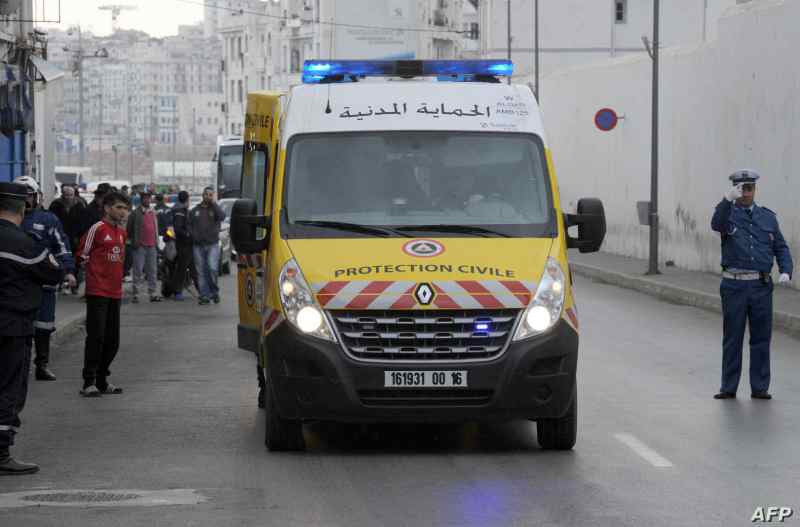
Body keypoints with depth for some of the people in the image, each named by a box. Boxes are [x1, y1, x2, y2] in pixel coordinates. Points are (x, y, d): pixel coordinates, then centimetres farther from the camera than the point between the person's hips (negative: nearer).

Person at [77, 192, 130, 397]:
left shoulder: (122, 232, 12)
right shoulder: (97, 229, -9)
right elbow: (83, 256, -5)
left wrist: (113, 274, 13)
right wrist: (97, 272, 2)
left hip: (115, 292, 7)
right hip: (97, 292, -7)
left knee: (112, 340, 9)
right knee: (96, 337, -8)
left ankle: (102, 380, 19)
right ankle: (89, 382, -5)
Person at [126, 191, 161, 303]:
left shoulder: (153, 212, 15)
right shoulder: (136, 213, -3)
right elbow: (129, 229, -2)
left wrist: (156, 241, 14)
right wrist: (133, 242, -7)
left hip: (151, 246, 6)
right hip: (140, 246, -6)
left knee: (153, 271, 7)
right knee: (138, 271, -4)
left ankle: (152, 293, 12)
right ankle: (135, 294, -1)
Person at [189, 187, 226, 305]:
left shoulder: (215, 209, 7)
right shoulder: (195, 210, 14)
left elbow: (222, 216, -15)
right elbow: (189, 225, 16)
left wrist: (213, 203, -11)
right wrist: (194, 236, -1)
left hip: (212, 245, -2)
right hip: (198, 245, 2)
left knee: (212, 268, -17)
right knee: (201, 272, 1)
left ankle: (214, 291, 0)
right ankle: (204, 296, 6)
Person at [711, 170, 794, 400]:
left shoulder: (768, 217, 11)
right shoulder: (728, 214, 2)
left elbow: (781, 248, 11)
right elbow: (717, 224, -22)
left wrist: (786, 271, -6)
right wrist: (728, 199, -37)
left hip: (761, 286, 2)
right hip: (734, 285, -2)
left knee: (761, 338, 5)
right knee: (732, 338, 4)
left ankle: (760, 387, 12)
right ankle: (729, 387, 11)